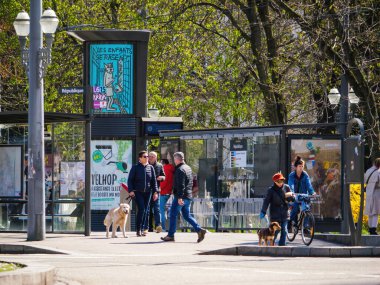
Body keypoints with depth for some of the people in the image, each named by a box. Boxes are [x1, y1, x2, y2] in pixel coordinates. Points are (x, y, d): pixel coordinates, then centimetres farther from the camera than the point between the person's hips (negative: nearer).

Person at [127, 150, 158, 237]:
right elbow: (130, 179, 0)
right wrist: (131, 190, -10)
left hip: (148, 192, 4)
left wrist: (155, 191, 5)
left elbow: (154, 180, 12)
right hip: (138, 192, -4)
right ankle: (138, 230, -8)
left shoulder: (150, 167, 9)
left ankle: (142, 230, 12)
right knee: (141, 209, -14)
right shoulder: (135, 167, -1)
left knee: (145, 211, 5)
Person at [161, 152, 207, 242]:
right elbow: (191, 183, 22)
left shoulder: (180, 170, -15)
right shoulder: (188, 168, 15)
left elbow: (181, 185, -21)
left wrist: (179, 197, -23)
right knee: (187, 215, 13)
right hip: (188, 196, 9)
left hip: (180, 197, -9)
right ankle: (199, 230, -1)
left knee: (173, 215, 0)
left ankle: (170, 235, 3)